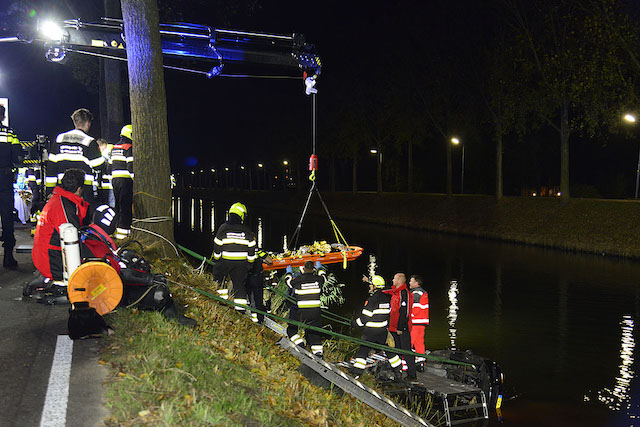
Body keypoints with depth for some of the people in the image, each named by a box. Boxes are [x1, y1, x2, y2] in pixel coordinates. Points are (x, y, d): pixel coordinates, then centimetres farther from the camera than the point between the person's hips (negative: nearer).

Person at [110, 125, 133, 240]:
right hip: (126, 180, -9)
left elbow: (110, 165, 23)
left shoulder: (115, 147, 19)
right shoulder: (129, 147, -9)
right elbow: (131, 167, -17)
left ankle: (116, 229, 18)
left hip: (115, 180, 9)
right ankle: (122, 231, -10)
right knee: (126, 206, -7)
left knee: (118, 205, 15)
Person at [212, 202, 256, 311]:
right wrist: (249, 263, 13)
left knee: (218, 275, 21)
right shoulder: (246, 230, 0)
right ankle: (241, 307, 5)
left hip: (225, 260, -2)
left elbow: (217, 246, -1)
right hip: (242, 262, 2)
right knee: (239, 283, 6)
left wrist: (217, 259, 12)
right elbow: (251, 248, 3)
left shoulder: (223, 228, -4)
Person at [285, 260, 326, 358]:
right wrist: (319, 268, 47)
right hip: (315, 312, 3)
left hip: (300, 311, -3)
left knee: (291, 328, 15)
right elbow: (323, 276, 27)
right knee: (314, 332, 14)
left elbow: (289, 281, 17)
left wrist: (289, 273, 38)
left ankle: (300, 343, -4)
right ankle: (318, 352, 7)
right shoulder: (318, 279, 2)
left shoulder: (297, 280, -5)